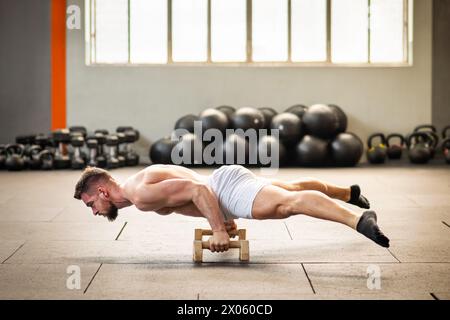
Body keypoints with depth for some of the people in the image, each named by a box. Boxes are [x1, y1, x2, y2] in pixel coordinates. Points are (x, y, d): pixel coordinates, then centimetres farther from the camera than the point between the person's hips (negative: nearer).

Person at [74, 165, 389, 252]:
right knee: (292, 187, 28)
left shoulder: (141, 194, -17)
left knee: (287, 202, -32)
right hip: (223, 182, 10)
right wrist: (224, 218, 25)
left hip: (228, 186, -10)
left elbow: (197, 189, -25)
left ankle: (358, 220, -49)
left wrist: (218, 230, -20)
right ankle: (350, 193, 49)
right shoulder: (140, 186, 16)